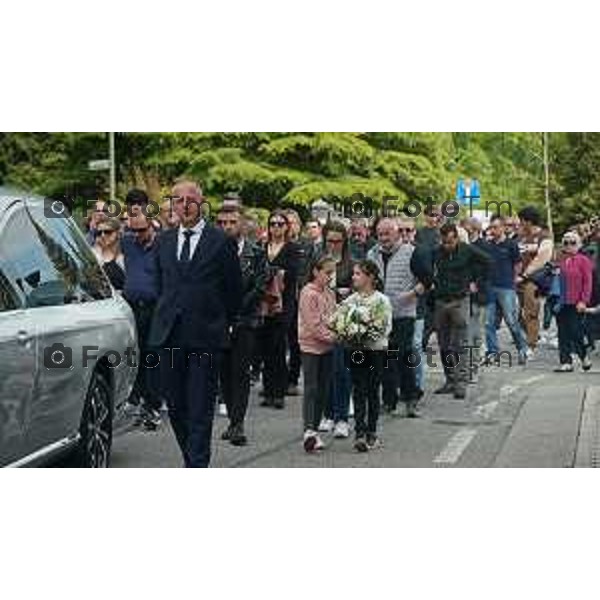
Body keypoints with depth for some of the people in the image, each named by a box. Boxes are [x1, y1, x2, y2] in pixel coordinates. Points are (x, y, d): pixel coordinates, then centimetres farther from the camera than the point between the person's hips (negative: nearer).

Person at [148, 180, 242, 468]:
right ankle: (192, 459, 22)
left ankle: (198, 465, -2)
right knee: (175, 404, 9)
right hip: (169, 334, 4)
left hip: (205, 335, -4)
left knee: (200, 407, -4)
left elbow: (234, 290, 5)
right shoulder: (164, 241, 12)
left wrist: (224, 324, 9)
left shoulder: (221, 241, -1)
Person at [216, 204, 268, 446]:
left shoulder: (256, 253, 2)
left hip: (245, 320, -3)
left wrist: (236, 308, -10)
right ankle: (233, 420, 15)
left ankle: (238, 424, -9)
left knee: (241, 373, -7)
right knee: (225, 373, 6)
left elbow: (260, 287, -4)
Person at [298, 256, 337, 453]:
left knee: (324, 390, 7)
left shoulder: (330, 293, 12)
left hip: (327, 346, 7)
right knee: (311, 388, -12)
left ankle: (314, 428, 14)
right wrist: (332, 337, -16)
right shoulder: (308, 292, -11)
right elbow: (313, 324, -16)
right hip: (311, 345, -7)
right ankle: (309, 430, -18)